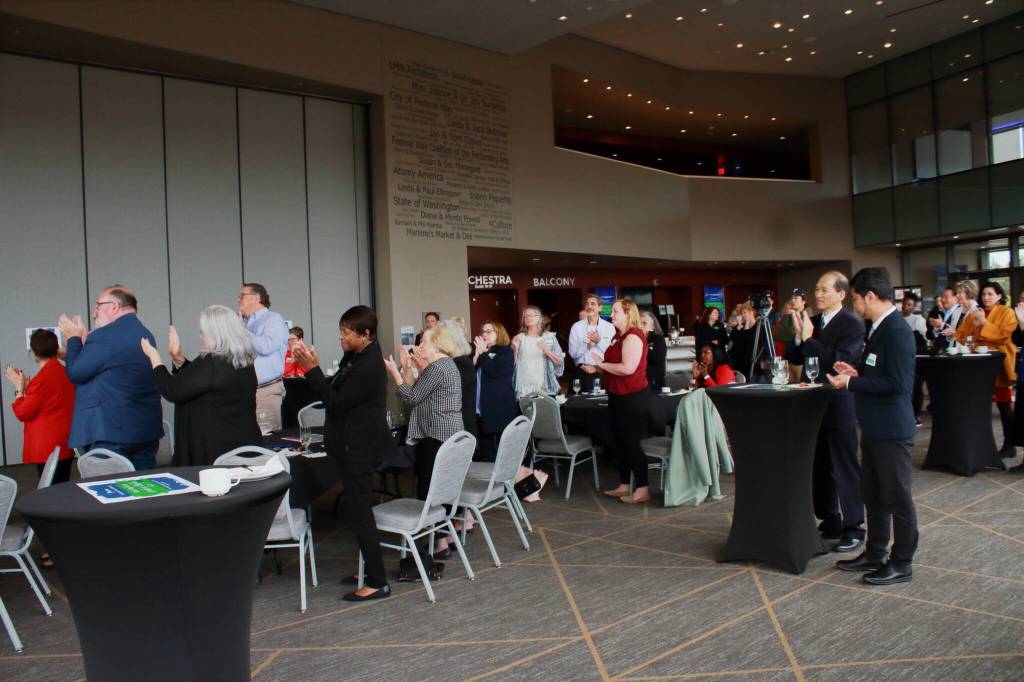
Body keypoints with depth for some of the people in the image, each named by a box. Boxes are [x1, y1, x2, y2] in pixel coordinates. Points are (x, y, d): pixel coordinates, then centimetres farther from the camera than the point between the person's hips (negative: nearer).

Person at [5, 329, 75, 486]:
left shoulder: (42, 379, -18)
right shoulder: (66, 372, 6)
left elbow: (22, 413, -11)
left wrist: (19, 388, -1)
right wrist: (28, 386, 17)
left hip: (48, 448, -8)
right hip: (65, 444, 8)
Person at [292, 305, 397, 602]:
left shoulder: (368, 368, -21)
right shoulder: (356, 358, 9)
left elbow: (336, 403, -21)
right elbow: (336, 392, 10)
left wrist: (312, 369, -19)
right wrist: (312, 368, 0)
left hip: (359, 449, -10)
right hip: (355, 446, 10)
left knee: (359, 511, -5)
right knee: (359, 509, 17)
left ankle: (377, 582, 2)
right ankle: (369, 569, 29)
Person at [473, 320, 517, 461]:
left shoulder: (506, 351, -1)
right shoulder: (477, 350, 15)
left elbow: (495, 371, -18)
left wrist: (483, 353, -9)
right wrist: (476, 355, -6)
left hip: (501, 409, -5)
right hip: (482, 408, 5)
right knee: (485, 450, 11)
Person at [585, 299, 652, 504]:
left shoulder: (633, 337, -17)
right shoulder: (619, 336, 15)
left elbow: (627, 368, -27)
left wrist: (601, 363, -16)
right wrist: (596, 368, 7)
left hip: (633, 398, -10)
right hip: (619, 397, 10)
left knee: (632, 443, -4)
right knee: (621, 443, 15)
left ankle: (642, 490, 6)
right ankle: (623, 486, 25)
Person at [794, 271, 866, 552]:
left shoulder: (852, 324, -11)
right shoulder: (812, 321, 10)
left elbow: (840, 362, -22)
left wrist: (808, 339, -21)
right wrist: (798, 337, -9)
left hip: (839, 405, -7)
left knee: (846, 468, 2)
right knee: (820, 468, 15)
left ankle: (853, 529, 12)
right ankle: (830, 522, 28)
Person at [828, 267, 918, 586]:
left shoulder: (896, 331, -20)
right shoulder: (879, 328, 10)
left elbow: (897, 382, -26)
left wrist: (851, 383, -21)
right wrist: (857, 371, 4)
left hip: (891, 429, -10)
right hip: (874, 427, 10)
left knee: (896, 496, 4)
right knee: (873, 495, 18)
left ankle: (901, 563, 16)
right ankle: (875, 553, 31)